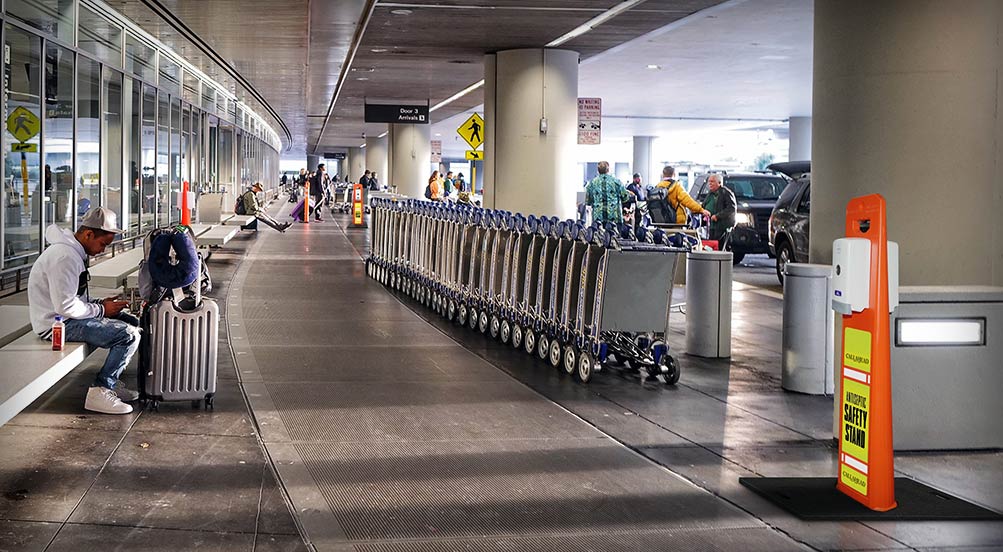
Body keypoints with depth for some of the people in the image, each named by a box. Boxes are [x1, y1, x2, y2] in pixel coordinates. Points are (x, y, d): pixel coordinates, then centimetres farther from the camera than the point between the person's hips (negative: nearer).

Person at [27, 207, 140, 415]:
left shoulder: (74, 251, 12)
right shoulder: (64, 257, -22)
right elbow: (65, 307, -26)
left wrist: (99, 304, 6)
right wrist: (101, 310, -14)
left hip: (64, 317, 11)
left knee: (132, 322, 14)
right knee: (130, 335, -20)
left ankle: (111, 382, 18)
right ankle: (100, 391, -12)